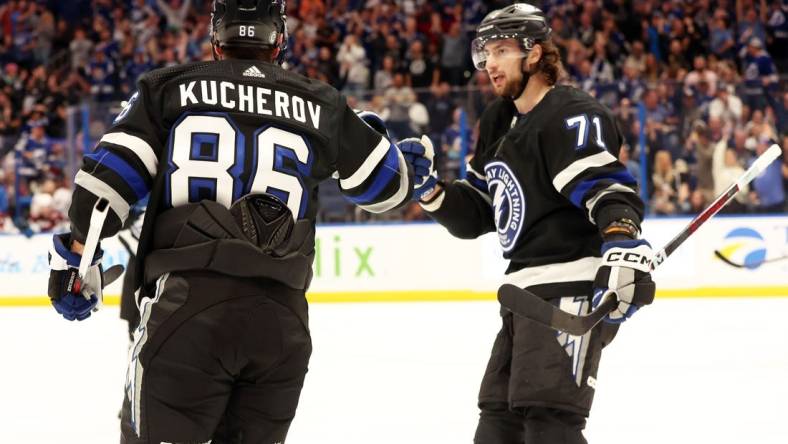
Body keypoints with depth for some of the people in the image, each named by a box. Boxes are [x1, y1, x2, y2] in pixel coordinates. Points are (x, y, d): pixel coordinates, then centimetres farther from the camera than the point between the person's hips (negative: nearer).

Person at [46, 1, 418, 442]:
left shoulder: (168, 88, 9)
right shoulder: (321, 106, 14)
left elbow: (108, 175, 2)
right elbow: (390, 185, 25)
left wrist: (76, 258, 12)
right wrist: (369, 131, 45)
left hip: (188, 306, -3)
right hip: (283, 318, 3)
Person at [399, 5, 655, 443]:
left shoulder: (571, 116, -12)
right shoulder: (501, 124, 18)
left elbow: (610, 189, -27)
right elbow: (475, 216, 21)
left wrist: (624, 244, -45)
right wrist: (428, 186, 4)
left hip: (573, 288, -11)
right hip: (527, 292, 11)